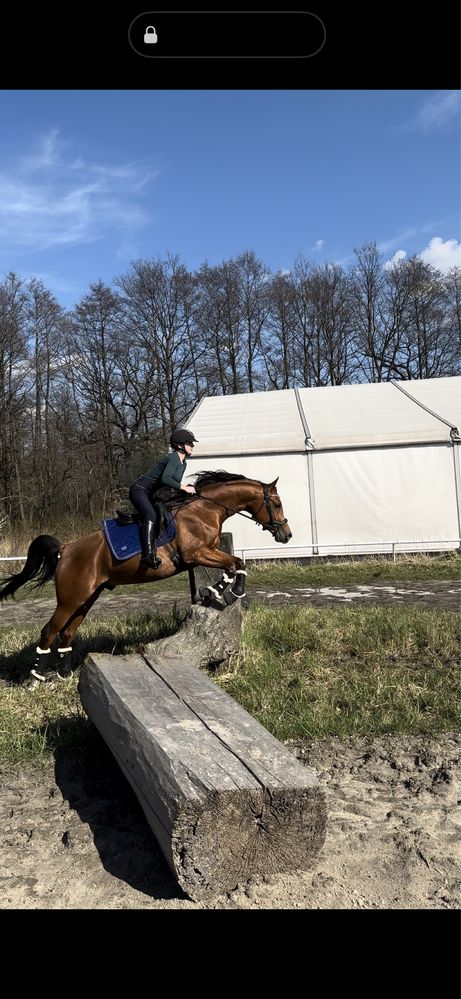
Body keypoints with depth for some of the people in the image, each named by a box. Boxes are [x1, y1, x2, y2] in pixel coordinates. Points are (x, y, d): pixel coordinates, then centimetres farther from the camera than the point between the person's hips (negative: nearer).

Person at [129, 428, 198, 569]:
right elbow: (165, 479, -33)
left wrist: (186, 489, 3)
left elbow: (173, 485, 18)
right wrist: (183, 488, -27)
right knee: (151, 515, -30)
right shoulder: (173, 459, -17)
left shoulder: (183, 463, 12)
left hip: (152, 495, 11)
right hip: (140, 490, -11)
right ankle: (148, 555, -41)